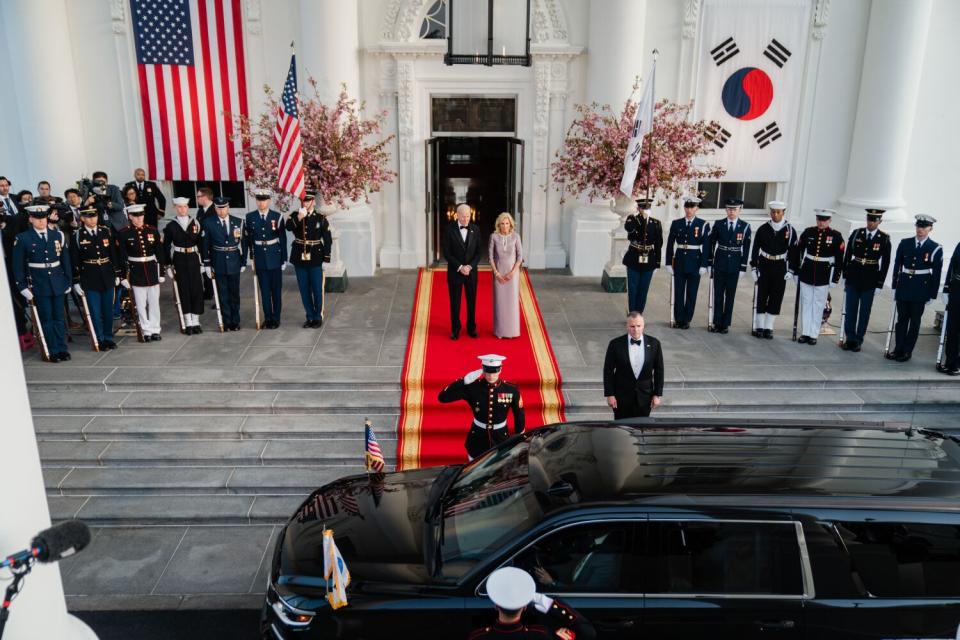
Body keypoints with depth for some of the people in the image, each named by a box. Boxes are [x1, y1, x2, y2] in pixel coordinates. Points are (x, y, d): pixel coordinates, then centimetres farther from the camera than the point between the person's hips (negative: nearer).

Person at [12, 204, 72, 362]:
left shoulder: (58, 235, 4)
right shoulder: (22, 239, -4)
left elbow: (65, 259, 10)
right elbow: (18, 265, -2)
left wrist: (68, 280, 8)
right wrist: (22, 286, -6)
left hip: (58, 283, 3)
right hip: (38, 285, -2)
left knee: (59, 317, 9)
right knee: (46, 319, 3)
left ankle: (62, 348, 17)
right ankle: (53, 351, 9)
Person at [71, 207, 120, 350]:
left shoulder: (106, 231, 2)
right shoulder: (77, 235, -5)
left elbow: (114, 253, 7)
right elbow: (74, 260, -5)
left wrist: (117, 274, 6)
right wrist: (76, 282, -7)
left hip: (107, 276, 3)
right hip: (89, 279, -2)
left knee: (108, 309, 11)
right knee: (95, 311, 2)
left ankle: (108, 337, 23)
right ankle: (100, 340, 13)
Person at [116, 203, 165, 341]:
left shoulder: (153, 231, 0)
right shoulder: (123, 234, -5)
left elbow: (159, 254, 4)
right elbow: (122, 258, -5)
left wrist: (161, 273, 2)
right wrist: (124, 277, -7)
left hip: (152, 271, 2)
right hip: (136, 272, -2)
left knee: (154, 302, 9)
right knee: (141, 304, 4)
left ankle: (155, 330, 18)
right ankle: (146, 331, 12)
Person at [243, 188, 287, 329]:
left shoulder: (277, 217, -4)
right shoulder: (250, 217, 1)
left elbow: (283, 239, -2)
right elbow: (247, 239, 6)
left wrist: (284, 259, -2)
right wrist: (251, 257, 5)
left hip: (274, 257, -1)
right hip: (260, 258, 1)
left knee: (276, 289, 5)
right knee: (264, 289, 6)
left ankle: (276, 318, 14)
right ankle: (267, 318, 15)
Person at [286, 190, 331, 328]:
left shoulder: (321, 218, -1)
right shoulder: (295, 216, 4)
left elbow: (328, 240, -1)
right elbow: (288, 227, -17)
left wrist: (326, 259, -5)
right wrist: (298, 218, -32)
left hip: (315, 259, -2)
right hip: (299, 259, 2)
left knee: (317, 290, 2)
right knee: (304, 290, 8)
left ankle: (318, 318, 15)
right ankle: (310, 317, 20)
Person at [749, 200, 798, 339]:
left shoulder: (790, 230, -3)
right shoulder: (763, 229, -2)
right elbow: (755, 249, 1)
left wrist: (790, 270, -6)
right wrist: (754, 268, -3)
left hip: (780, 268, 0)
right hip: (764, 266, 0)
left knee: (776, 298, 5)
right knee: (761, 296, 3)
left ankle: (768, 327, 13)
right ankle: (759, 326, 13)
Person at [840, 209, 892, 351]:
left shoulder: (884, 239, -3)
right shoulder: (856, 233, 0)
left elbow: (885, 263, -1)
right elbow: (847, 255, 5)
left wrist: (880, 284, -4)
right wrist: (845, 275, 4)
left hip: (870, 280, -1)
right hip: (853, 276, 1)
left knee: (864, 311, 6)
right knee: (850, 309, 4)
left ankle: (858, 340, 14)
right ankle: (849, 339, 13)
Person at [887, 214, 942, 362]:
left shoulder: (935, 249, -5)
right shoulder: (905, 243, 3)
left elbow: (936, 274, -2)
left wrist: (932, 295, -3)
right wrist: (895, 286, 6)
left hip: (920, 291, -2)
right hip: (903, 288, 2)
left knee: (915, 321, 7)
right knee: (901, 319, 8)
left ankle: (907, 351, 15)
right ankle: (898, 349, 16)